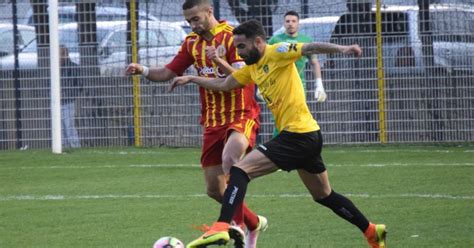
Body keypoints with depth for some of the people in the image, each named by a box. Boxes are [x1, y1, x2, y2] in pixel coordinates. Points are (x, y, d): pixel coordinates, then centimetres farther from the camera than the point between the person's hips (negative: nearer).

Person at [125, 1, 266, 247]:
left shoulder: (231, 37, -10)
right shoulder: (192, 42, 10)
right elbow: (168, 73, 12)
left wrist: (220, 62, -35)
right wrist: (143, 71, -6)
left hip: (241, 116, -7)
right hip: (213, 122, 7)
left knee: (230, 157, -36)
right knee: (214, 189, 5)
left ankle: (236, 223, -31)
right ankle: (254, 223, 27)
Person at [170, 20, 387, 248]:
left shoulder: (276, 53, -9)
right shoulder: (252, 68, 16)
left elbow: (310, 48, -22)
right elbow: (223, 85, 27)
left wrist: (341, 49, -37)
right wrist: (191, 79, 25)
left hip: (297, 135, -10)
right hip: (309, 136, 10)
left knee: (240, 170, -16)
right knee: (324, 196, 21)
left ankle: (221, 228, -26)